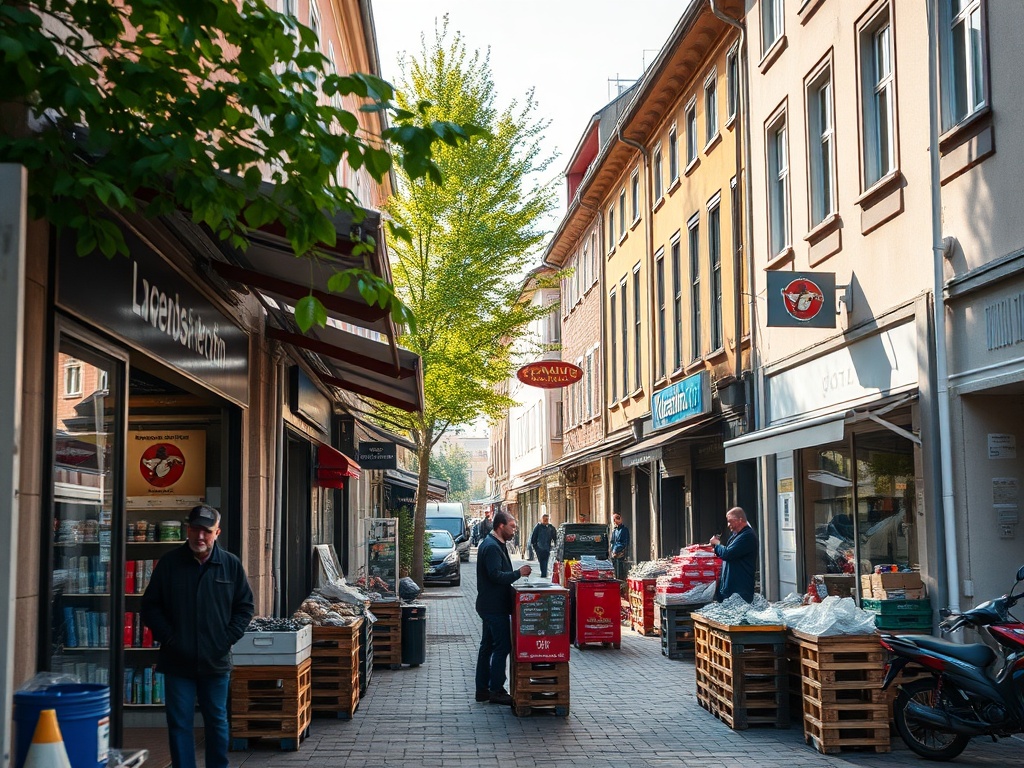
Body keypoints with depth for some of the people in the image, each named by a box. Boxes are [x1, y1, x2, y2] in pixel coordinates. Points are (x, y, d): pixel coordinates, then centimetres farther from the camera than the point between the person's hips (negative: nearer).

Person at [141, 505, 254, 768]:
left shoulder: (231, 564, 1)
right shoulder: (169, 563, -1)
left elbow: (244, 607, 7)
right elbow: (150, 606, 3)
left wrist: (227, 639, -4)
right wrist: (168, 638, -7)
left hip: (216, 661, 1)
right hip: (178, 660, -1)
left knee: (217, 721, 11)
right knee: (179, 723, 3)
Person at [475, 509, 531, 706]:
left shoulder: (494, 544, 15)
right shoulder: (492, 547, -18)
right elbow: (496, 576, -26)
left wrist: (517, 573, 10)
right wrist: (518, 573, -18)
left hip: (490, 606, 11)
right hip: (495, 607, -11)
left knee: (488, 646, 13)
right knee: (502, 647, -6)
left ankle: (482, 689, 19)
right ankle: (496, 691, -1)